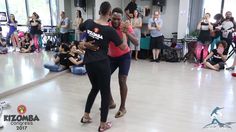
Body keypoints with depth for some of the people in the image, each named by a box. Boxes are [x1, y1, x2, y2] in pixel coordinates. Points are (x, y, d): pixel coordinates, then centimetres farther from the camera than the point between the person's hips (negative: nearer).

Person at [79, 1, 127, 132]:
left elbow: (79, 29, 23)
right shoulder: (110, 30, -13)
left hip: (88, 62, 6)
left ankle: (85, 116, 33)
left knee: (95, 87, 25)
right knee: (105, 92, 8)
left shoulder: (89, 23, -1)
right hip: (102, 63, -6)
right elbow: (123, 47, -3)